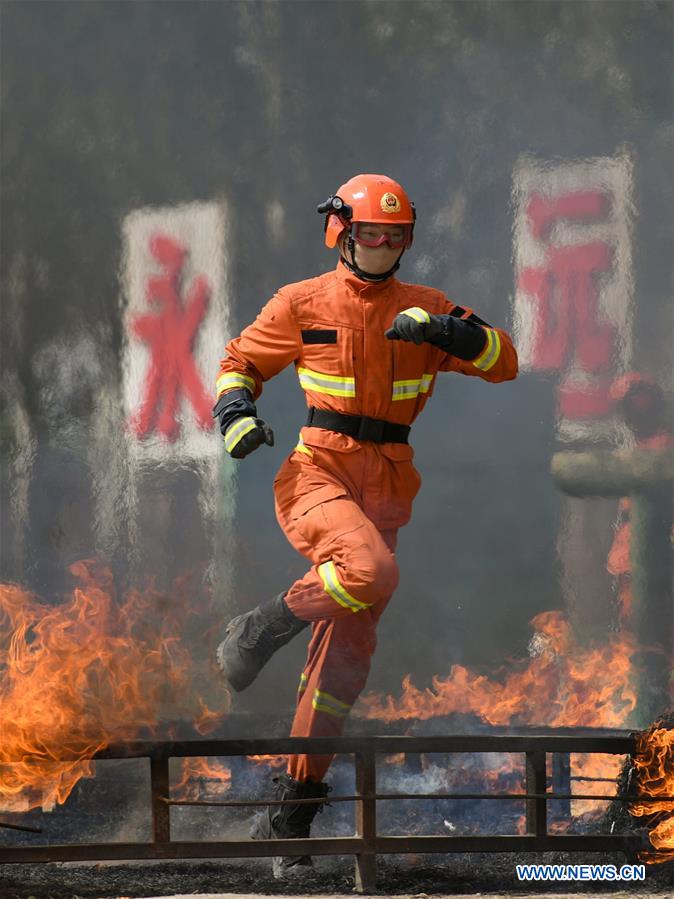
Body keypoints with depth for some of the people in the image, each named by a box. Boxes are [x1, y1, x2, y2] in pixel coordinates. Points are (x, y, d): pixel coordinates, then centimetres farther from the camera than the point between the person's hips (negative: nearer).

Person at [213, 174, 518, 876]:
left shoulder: (423, 309, 9)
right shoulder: (303, 304, 3)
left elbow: (503, 363, 2)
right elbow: (240, 361, 15)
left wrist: (444, 330, -16)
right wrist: (236, 413, -6)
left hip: (386, 487, 3)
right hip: (318, 470, -3)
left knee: (346, 657, 2)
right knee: (370, 572, -35)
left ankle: (293, 810, 10)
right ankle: (266, 627, -8)